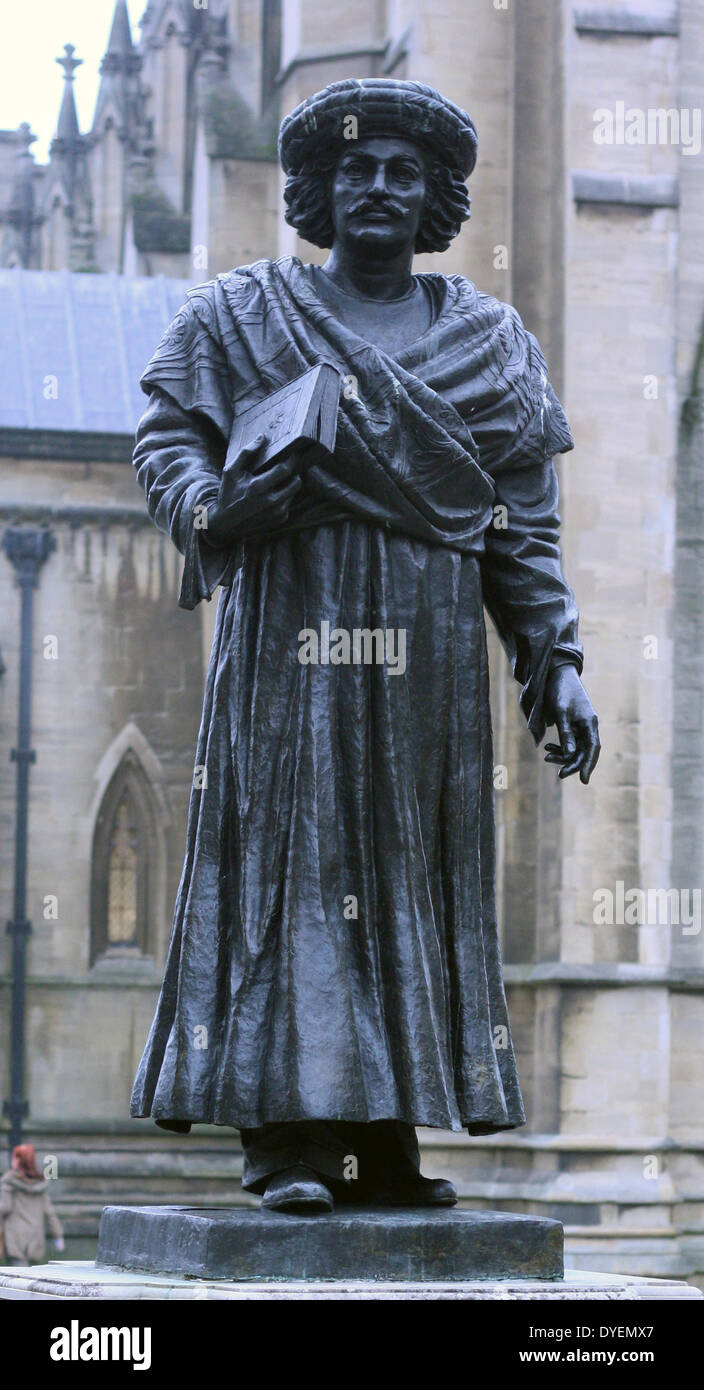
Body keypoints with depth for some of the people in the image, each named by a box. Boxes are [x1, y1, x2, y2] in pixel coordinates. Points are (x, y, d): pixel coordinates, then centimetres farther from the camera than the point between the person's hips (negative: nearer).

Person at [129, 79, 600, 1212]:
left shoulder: (493, 343, 15)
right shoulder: (240, 314, 10)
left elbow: (526, 531, 12)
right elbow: (166, 436, 4)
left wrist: (558, 664, 4)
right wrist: (212, 507, -18)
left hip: (430, 652, 3)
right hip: (288, 628, -3)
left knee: (416, 879, 0)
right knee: (286, 857, -9)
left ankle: (385, 1138, 4)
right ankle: (284, 1133, -10)